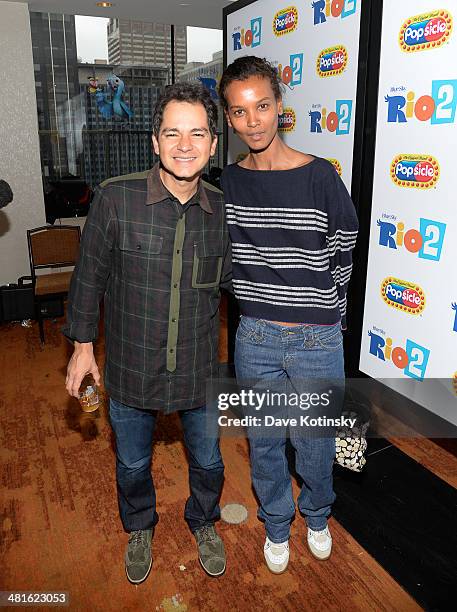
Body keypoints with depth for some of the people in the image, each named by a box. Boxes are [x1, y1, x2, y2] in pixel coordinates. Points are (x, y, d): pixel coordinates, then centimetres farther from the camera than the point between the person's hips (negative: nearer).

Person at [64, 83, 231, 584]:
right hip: (131, 369, -1)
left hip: (200, 372, 2)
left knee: (207, 462, 22)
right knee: (132, 465, 22)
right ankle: (139, 528, 55)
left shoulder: (222, 209, -7)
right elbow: (90, 274, -4)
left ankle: (203, 522, 55)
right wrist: (83, 344, 0)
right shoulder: (115, 198, -15)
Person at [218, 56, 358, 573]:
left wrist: (318, 314, 5)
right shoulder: (228, 182, -1)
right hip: (255, 337, 3)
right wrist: (264, 302, 10)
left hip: (317, 340, -2)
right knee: (264, 440, 18)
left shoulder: (320, 177, -12)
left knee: (313, 440, 16)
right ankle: (277, 525, 45)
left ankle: (316, 515, 49)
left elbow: (342, 257, -3)